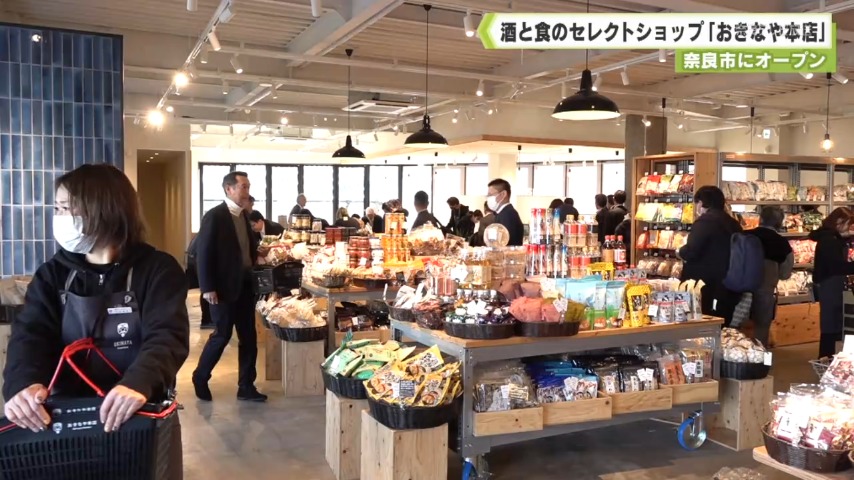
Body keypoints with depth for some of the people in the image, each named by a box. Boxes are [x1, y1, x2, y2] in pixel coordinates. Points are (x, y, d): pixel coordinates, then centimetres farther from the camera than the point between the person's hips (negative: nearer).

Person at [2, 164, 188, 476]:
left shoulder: (157, 269, -9)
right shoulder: (53, 274, 3)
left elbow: (167, 336, -21)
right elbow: (30, 335, -9)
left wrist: (140, 382, -42)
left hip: (143, 415, -3)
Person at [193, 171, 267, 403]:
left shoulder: (244, 215, 12)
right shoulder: (214, 216, -11)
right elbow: (204, 254, -14)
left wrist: (259, 251, 3)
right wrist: (207, 288, -17)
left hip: (245, 284, 7)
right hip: (224, 286, -7)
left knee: (248, 336, 7)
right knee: (222, 334, 1)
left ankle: (246, 386, 15)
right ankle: (200, 377, 24)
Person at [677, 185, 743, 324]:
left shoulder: (705, 221, -12)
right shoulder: (733, 223, 14)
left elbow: (691, 252, -22)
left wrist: (680, 252, 0)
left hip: (707, 289, -8)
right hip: (729, 289, 8)